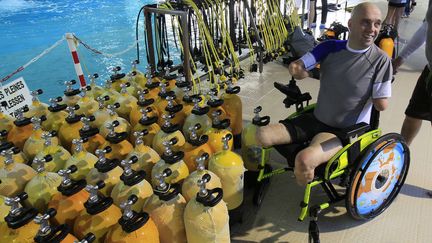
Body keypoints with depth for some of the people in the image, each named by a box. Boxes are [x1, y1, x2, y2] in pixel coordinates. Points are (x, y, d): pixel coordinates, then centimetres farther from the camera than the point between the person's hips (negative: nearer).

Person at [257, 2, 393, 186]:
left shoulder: (380, 60, -13)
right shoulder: (331, 48, -4)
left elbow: (381, 105, -11)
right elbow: (295, 67, -5)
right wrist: (297, 70, -24)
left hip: (345, 131, -4)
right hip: (315, 120, 4)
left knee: (304, 160, -34)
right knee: (260, 136, -12)